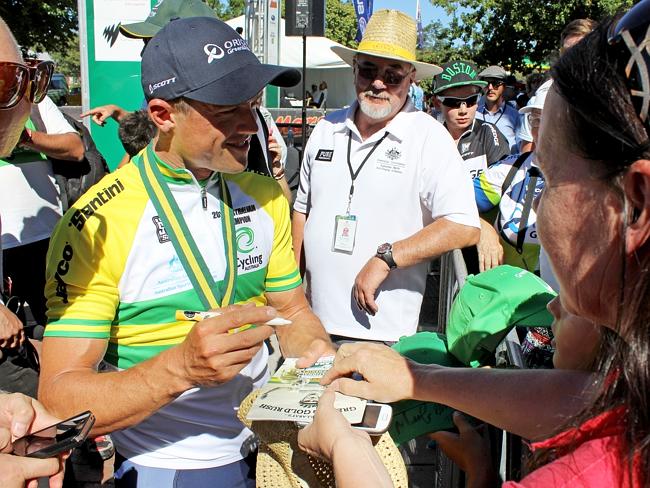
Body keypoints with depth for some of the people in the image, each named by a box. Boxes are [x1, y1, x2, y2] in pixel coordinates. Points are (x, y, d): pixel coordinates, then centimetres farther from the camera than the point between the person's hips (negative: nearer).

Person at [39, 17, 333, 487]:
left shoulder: (265, 195, -2)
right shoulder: (98, 223, -20)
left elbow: (293, 312, 6)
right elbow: (58, 399, -22)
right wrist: (180, 368, -38)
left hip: (267, 448, 5)